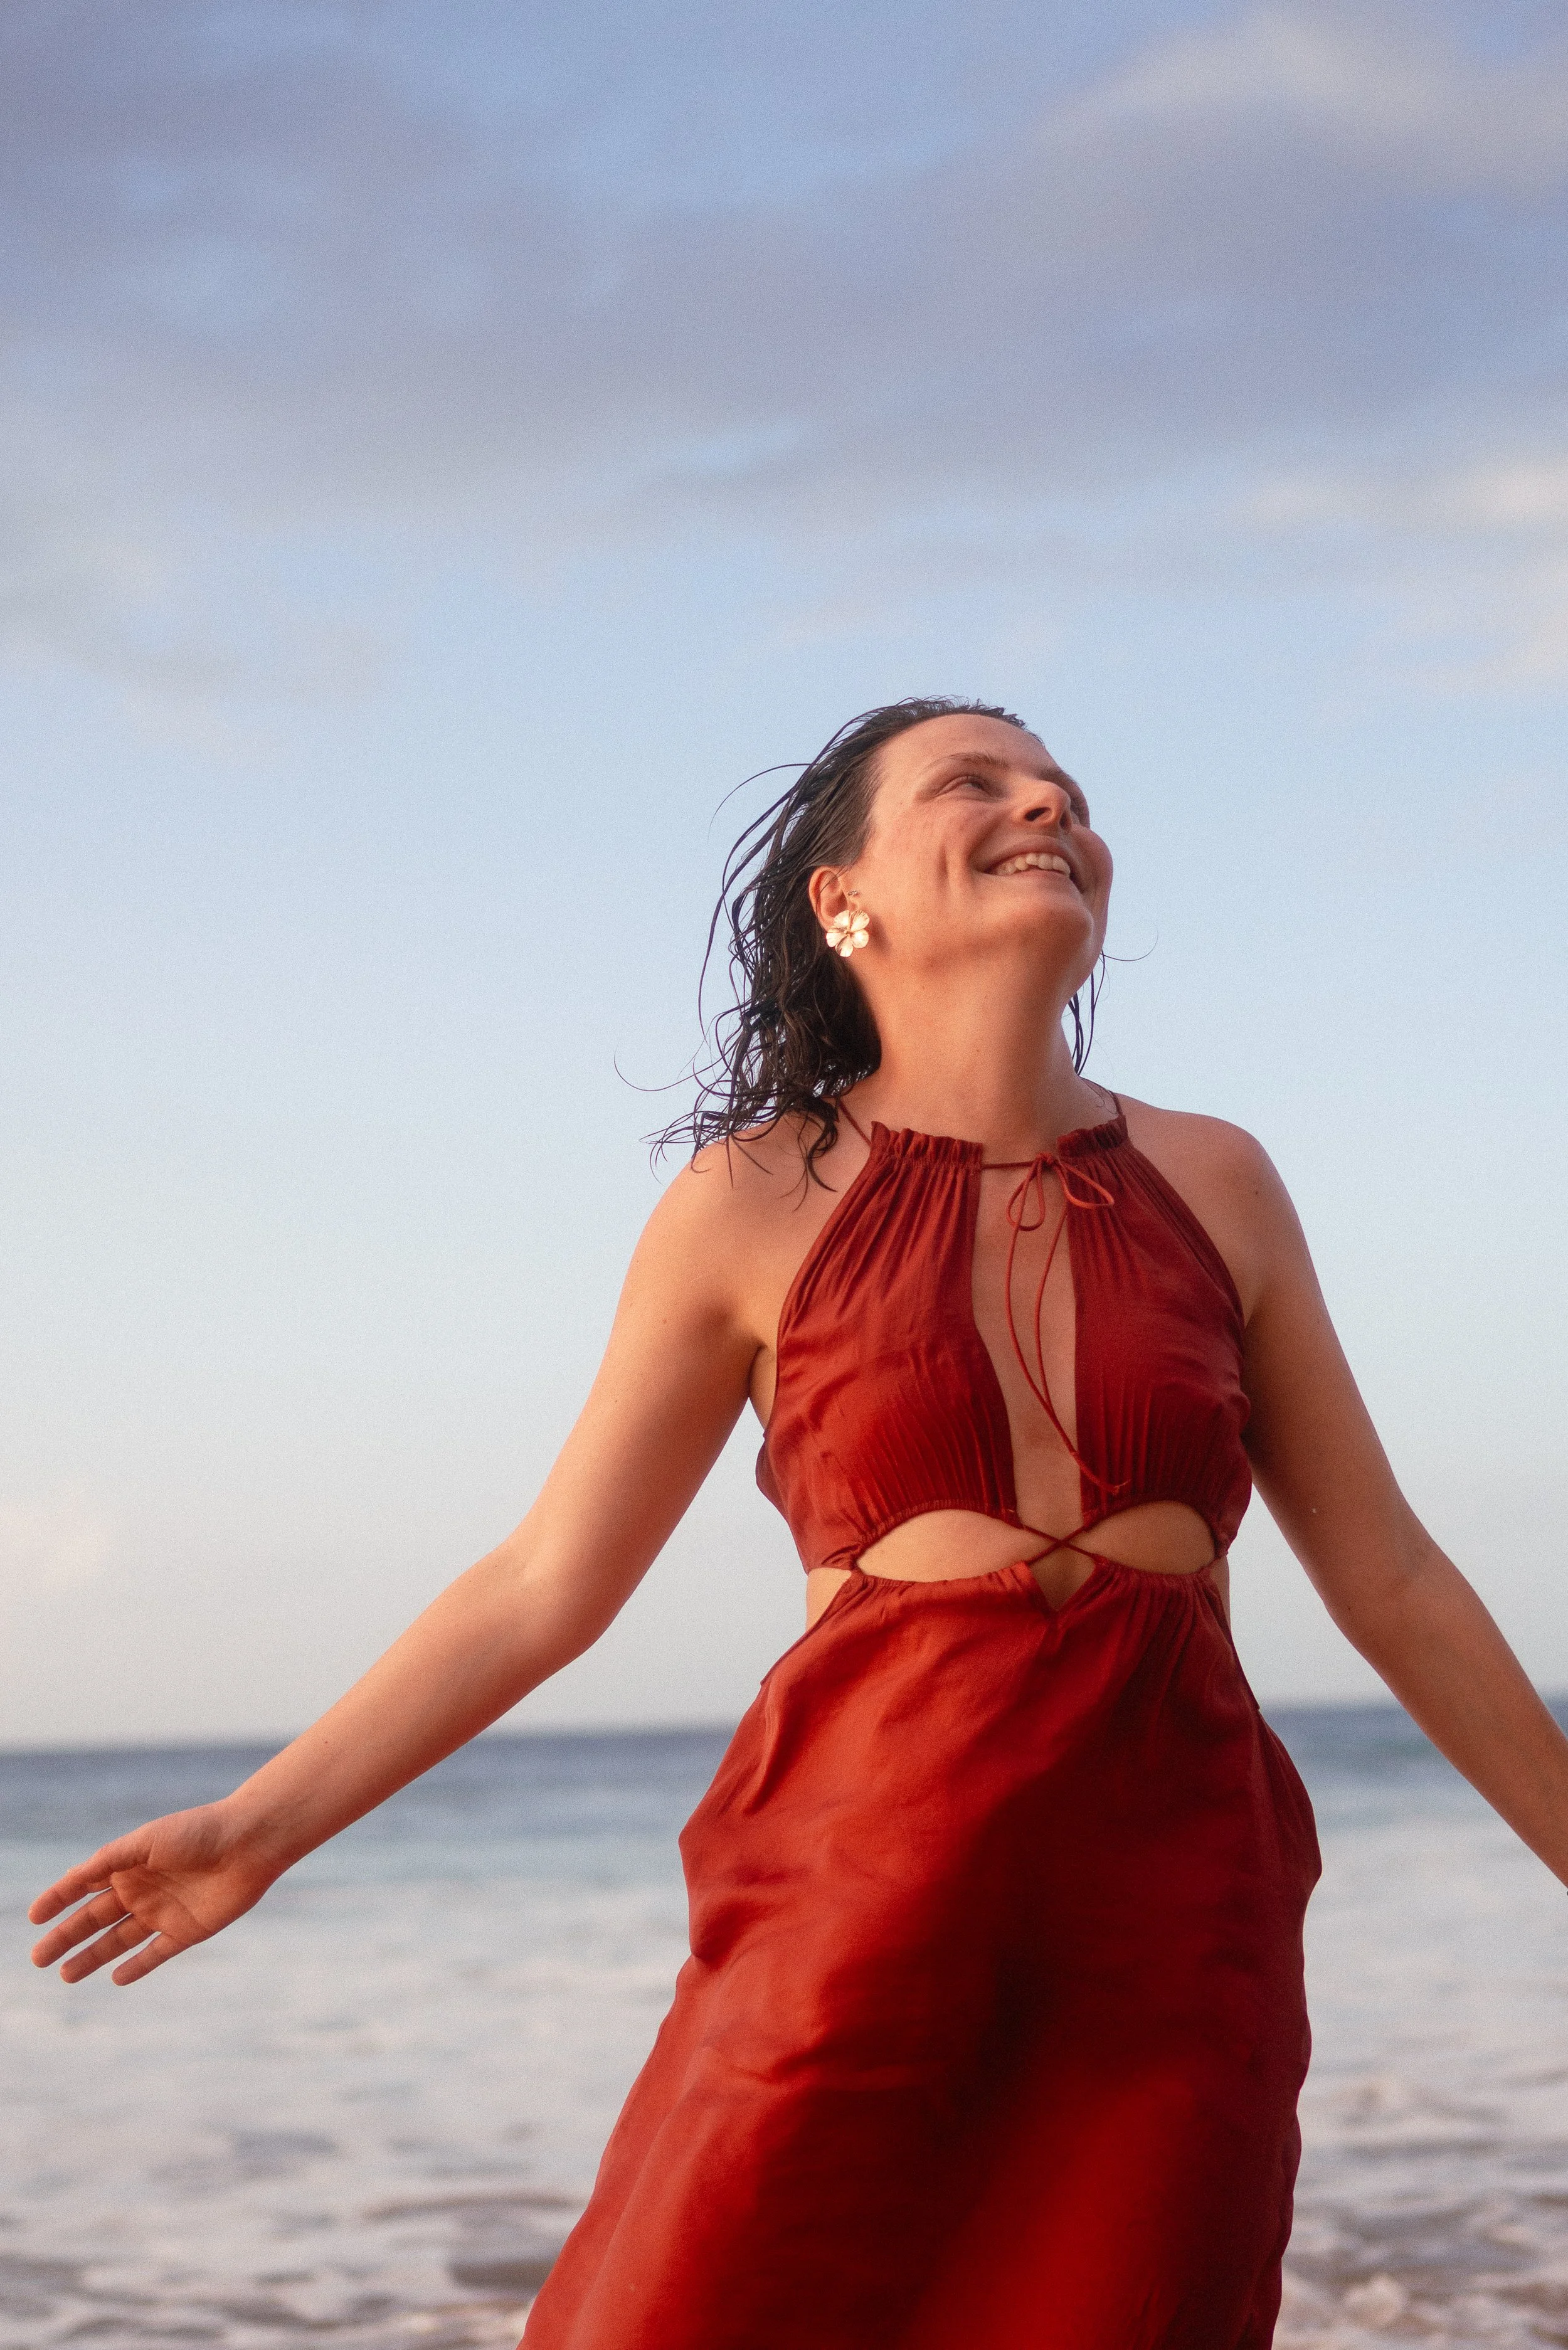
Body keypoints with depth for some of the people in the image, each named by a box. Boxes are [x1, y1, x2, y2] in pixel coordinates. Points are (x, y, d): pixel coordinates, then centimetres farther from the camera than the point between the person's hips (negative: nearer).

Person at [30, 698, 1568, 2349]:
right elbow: (544, 1587, 8)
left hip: (1177, 1940, 2)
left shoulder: (1212, 1187, 10)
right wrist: (261, 1827, 5)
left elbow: (1388, 1580, 16)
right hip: (865, 1883, -2)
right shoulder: (758, 1204, 4)